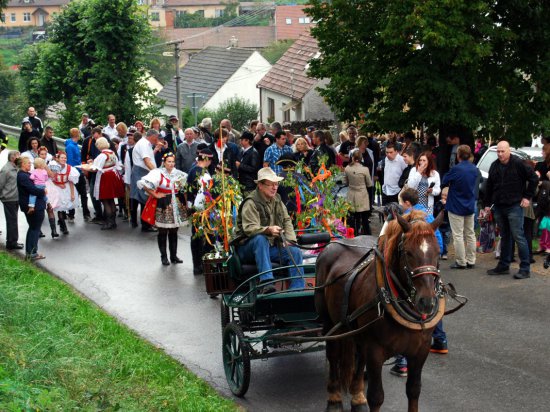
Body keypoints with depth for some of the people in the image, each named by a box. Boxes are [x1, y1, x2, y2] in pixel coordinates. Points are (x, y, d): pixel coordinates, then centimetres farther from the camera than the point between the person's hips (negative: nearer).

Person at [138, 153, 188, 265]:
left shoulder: (178, 174, 5)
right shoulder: (158, 173, -11)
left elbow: (187, 181, 24)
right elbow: (143, 183, -20)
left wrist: (182, 192, 10)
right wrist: (155, 195, -15)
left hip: (176, 206, 5)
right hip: (163, 207, -5)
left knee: (174, 232, 11)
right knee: (163, 233, 4)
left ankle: (174, 256, 19)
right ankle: (164, 257, 11)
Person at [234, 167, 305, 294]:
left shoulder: (277, 200, 11)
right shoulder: (251, 203, -15)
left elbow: (287, 221, 13)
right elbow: (250, 228, -27)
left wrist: (290, 240, -4)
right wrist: (268, 230, -45)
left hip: (271, 247, 7)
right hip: (248, 248, -7)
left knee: (295, 252, -14)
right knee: (260, 239, -39)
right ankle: (266, 283, -50)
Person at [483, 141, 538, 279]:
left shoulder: (518, 164, -10)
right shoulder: (494, 166, 9)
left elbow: (533, 178, -5)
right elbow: (489, 186, 18)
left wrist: (527, 196, -5)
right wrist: (487, 204, 15)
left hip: (514, 206, -6)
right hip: (499, 207, 6)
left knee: (518, 236, -8)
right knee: (504, 237, 14)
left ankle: (525, 269, -5)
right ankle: (503, 266, 21)